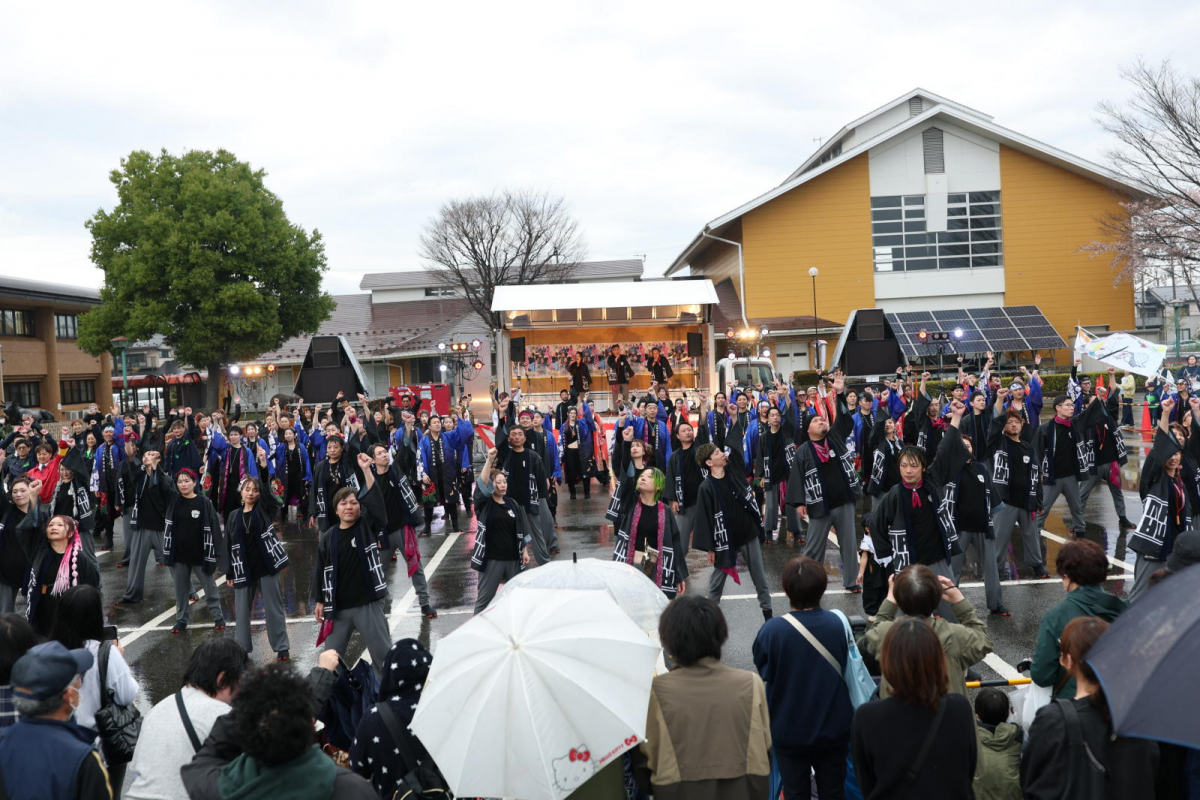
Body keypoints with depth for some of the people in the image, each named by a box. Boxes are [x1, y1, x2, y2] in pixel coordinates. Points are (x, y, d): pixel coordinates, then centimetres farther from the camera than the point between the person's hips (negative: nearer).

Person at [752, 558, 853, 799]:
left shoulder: (772, 630, -23)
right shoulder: (838, 623, -15)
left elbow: (762, 672, -5)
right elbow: (844, 668, 1)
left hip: (789, 729, -2)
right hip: (832, 727, 2)